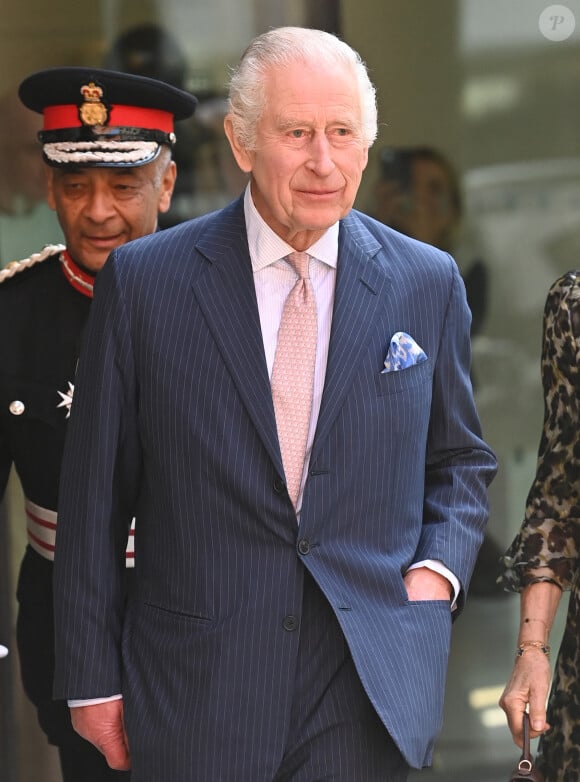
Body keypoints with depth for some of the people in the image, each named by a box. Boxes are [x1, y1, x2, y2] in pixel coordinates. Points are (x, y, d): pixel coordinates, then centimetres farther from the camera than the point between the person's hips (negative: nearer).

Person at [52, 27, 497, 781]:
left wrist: (438, 568, -2)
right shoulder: (143, 281, -2)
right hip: (194, 693, -1)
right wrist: (92, 679, 0)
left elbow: (459, 459, 17)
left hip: (365, 695, 1)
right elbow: (96, 492, 1)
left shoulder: (427, 284, 4)